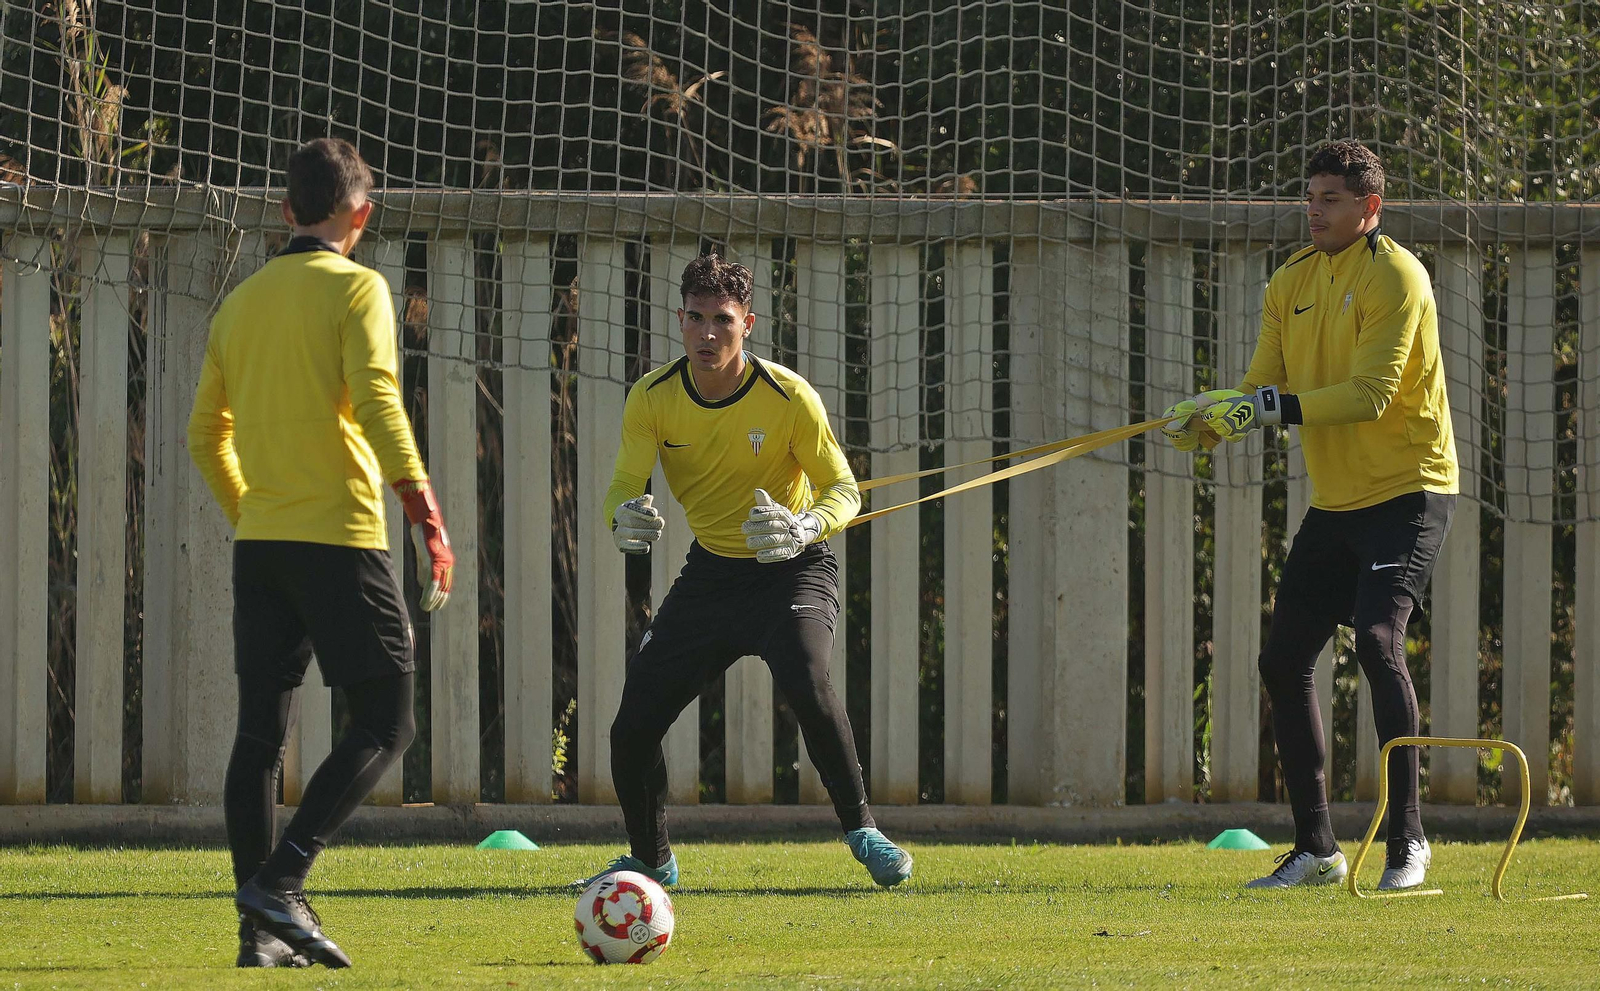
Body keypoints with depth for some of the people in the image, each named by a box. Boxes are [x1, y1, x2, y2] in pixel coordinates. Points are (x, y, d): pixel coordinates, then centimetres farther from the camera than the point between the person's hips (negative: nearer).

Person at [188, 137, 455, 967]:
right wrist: (426, 514, -18)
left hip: (259, 544, 6)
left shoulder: (241, 302, 14)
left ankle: (261, 927, 3)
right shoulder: (354, 288, -5)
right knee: (384, 721, -2)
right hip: (339, 534, -6)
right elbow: (376, 403, -17)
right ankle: (280, 880, -17)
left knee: (260, 731, 7)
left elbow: (206, 436, 17)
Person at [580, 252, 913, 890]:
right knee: (633, 725, -4)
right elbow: (623, 486, -7)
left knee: (806, 684, -33)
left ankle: (862, 830, -17)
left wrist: (806, 527, -35)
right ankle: (651, 859, 21)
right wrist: (624, 518, -33)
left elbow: (844, 489, -12)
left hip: (791, 569, -4)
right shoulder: (653, 399, -8)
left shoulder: (789, 396, -17)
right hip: (710, 570, 4)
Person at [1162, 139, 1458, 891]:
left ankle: (1406, 838, -16)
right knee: (1284, 661, 4)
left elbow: (1371, 393, -23)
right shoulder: (1293, 282, 9)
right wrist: (1213, 419, -15)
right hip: (1334, 502, 8)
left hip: (1407, 490, -8)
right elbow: (1263, 389, 6)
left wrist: (1276, 408, -32)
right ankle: (1315, 849, 13)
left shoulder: (1394, 277, -13)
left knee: (1377, 639, -23)